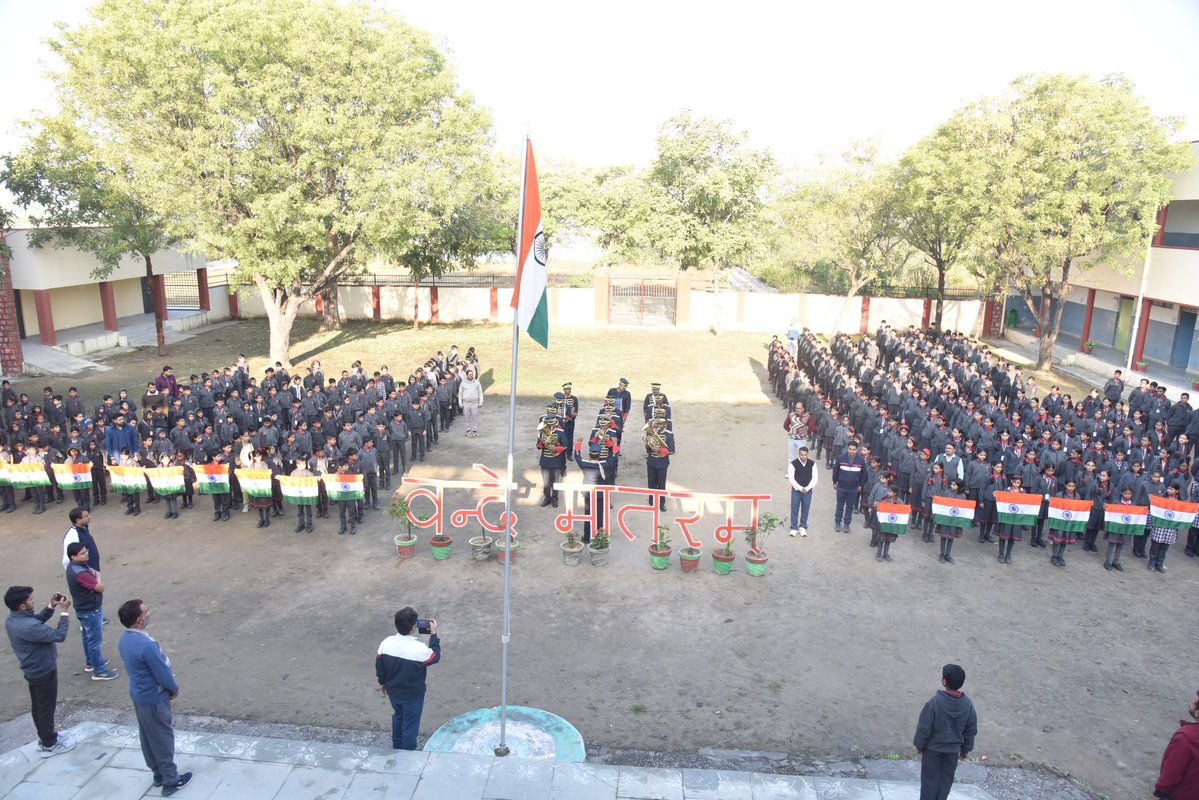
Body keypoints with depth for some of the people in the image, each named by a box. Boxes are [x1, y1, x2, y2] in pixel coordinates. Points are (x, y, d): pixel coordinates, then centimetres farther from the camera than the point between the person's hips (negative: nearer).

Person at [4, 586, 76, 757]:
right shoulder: (27, 626, -37)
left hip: (32, 670, 9)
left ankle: (44, 736, 41)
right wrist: (64, 611, -25)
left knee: (38, 705, 24)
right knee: (46, 707, 9)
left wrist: (51, 607, -3)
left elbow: (37, 620, 10)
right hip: (44, 671, -9)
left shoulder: (12, 619, -7)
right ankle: (49, 745, 25)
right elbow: (59, 635, -31)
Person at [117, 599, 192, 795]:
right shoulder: (147, 645, -34)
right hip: (153, 698, -9)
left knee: (147, 736, 21)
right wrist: (175, 688, -3)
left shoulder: (124, 640, -5)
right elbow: (163, 675, -25)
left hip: (138, 694, 9)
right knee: (163, 738, 7)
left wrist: (169, 683, 11)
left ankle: (158, 774, 37)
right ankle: (170, 781, 20)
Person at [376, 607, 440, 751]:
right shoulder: (419, 649, -33)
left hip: (393, 691, 5)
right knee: (410, 724, 17)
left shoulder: (386, 643, -19)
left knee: (398, 716, 30)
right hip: (413, 695, -5)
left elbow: (379, 666, -3)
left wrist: (382, 682, 15)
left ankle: (397, 747, 50)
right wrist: (434, 635, -6)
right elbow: (435, 657, -12)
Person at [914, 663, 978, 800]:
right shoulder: (968, 704, -11)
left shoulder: (935, 702, -24)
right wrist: (966, 749, 16)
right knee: (946, 779, 18)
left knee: (930, 779, 10)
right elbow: (971, 730, 1)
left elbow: (924, 727, -17)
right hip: (953, 749, 3)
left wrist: (919, 745, -1)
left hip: (933, 747, -3)